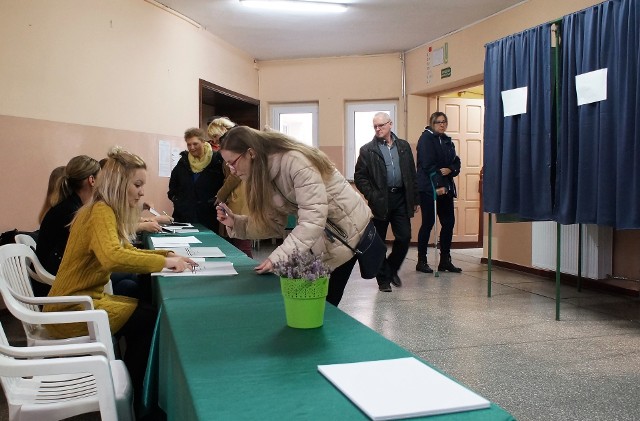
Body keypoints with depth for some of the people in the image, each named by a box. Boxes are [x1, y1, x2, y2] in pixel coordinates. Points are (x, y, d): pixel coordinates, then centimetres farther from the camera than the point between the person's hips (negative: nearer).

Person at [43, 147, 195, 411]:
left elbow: (127, 251, 15)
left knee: (147, 311, 6)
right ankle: (137, 398, 9)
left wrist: (168, 255, -1)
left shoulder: (109, 211, 9)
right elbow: (113, 258, -39)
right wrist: (164, 262, -30)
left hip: (86, 299, 9)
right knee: (150, 318, -8)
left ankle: (131, 391, 17)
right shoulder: (100, 211, -21)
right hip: (72, 310, -9)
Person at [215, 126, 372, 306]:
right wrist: (235, 222, -15)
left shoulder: (295, 161, -29)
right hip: (320, 234, 8)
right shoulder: (264, 175, -1)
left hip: (346, 227, -8)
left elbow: (313, 219, -34)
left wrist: (279, 257, -39)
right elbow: (274, 224, -2)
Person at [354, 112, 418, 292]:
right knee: (378, 242, 4)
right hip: (380, 201, -2)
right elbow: (359, 177, -1)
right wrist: (371, 196, -11)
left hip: (401, 198, 3)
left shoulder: (404, 146, 10)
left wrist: (414, 199, 8)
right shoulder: (367, 150, 1)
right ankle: (383, 279, 16)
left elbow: (412, 174, 12)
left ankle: (392, 269, 25)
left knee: (404, 237, 1)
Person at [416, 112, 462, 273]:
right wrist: (438, 185, -23)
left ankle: (445, 260, 14)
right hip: (429, 187, -7)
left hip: (446, 187, 7)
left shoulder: (447, 141, 16)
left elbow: (456, 162, 13)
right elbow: (428, 165, -16)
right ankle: (421, 261, 6)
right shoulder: (426, 138, -6)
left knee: (449, 223, 5)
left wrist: (450, 169, -10)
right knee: (428, 223, -4)